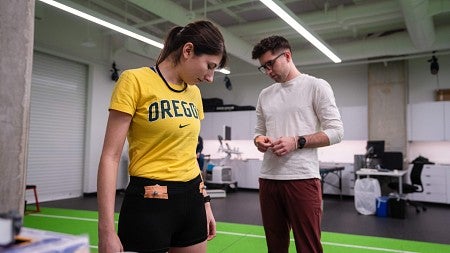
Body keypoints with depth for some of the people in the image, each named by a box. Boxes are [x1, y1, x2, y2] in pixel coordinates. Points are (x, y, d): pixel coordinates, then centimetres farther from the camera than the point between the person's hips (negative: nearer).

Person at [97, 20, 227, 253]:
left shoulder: (194, 93, 9)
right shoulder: (135, 80, -10)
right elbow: (110, 157, -13)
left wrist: (205, 202, 17)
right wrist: (106, 230, -18)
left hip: (191, 200, 7)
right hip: (150, 203, -6)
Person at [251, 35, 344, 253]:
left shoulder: (316, 86, 0)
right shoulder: (265, 94, 16)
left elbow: (335, 131, -4)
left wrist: (297, 142, -15)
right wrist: (259, 141, -2)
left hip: (302, 179, -5)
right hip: (268, 179, 5)